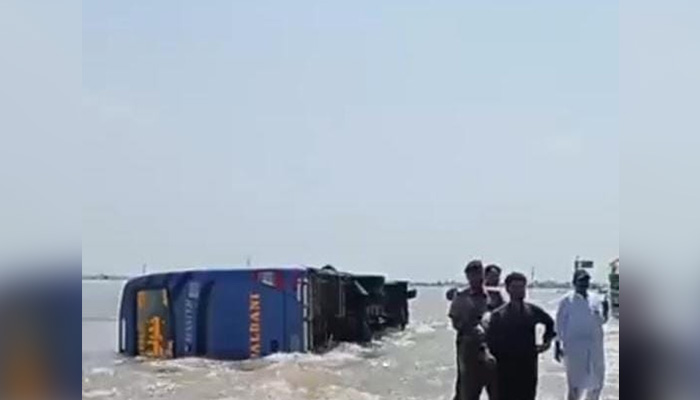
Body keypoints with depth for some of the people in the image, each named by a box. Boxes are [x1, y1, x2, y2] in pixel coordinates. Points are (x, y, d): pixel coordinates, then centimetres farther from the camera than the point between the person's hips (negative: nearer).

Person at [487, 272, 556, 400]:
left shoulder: (533, 311, 6)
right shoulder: (498, 315, -3)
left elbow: (550, 323, 23)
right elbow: (491, 340, -4)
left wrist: (547, 340, 14)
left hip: (528, 365, 3)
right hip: (506, 366, -2)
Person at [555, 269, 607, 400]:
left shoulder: (595, 301, 9)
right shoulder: (567, 302, -1)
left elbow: (600, 321, 3)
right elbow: (560, 325, 1)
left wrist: (603, 316, -19)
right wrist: (558, 345, -2)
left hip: (595, 348, 4)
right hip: (575, 348, -4)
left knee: (596, 383, 11)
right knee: (576, 384, -3)